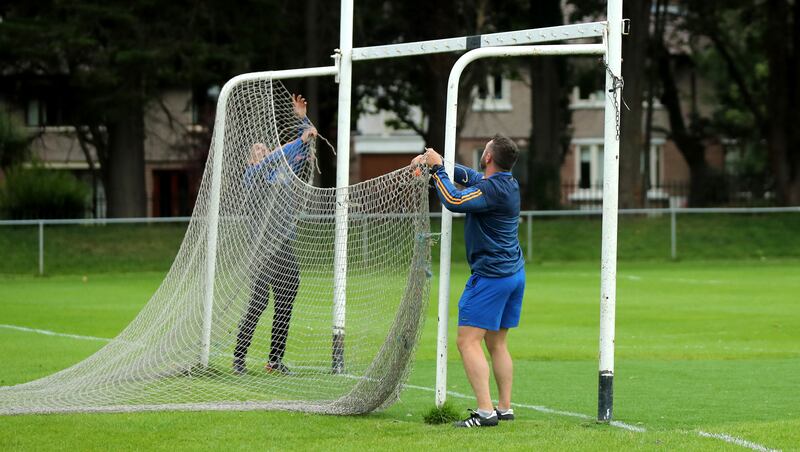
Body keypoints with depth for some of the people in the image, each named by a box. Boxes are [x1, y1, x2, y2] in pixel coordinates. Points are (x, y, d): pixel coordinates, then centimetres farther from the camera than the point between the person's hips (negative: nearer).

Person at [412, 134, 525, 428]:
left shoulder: (493, 189, -19)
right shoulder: (507, 183, 10)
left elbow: (454, 201, -28)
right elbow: (470, 176, 23)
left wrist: (437, 169, -16)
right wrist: (435, 163, 13)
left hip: (490, 276, -10)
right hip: (514, 272, 10)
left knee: (468, 341, -10)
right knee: (497, 343, 16)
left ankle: (485, 412, -18)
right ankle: (505, 409, 17)